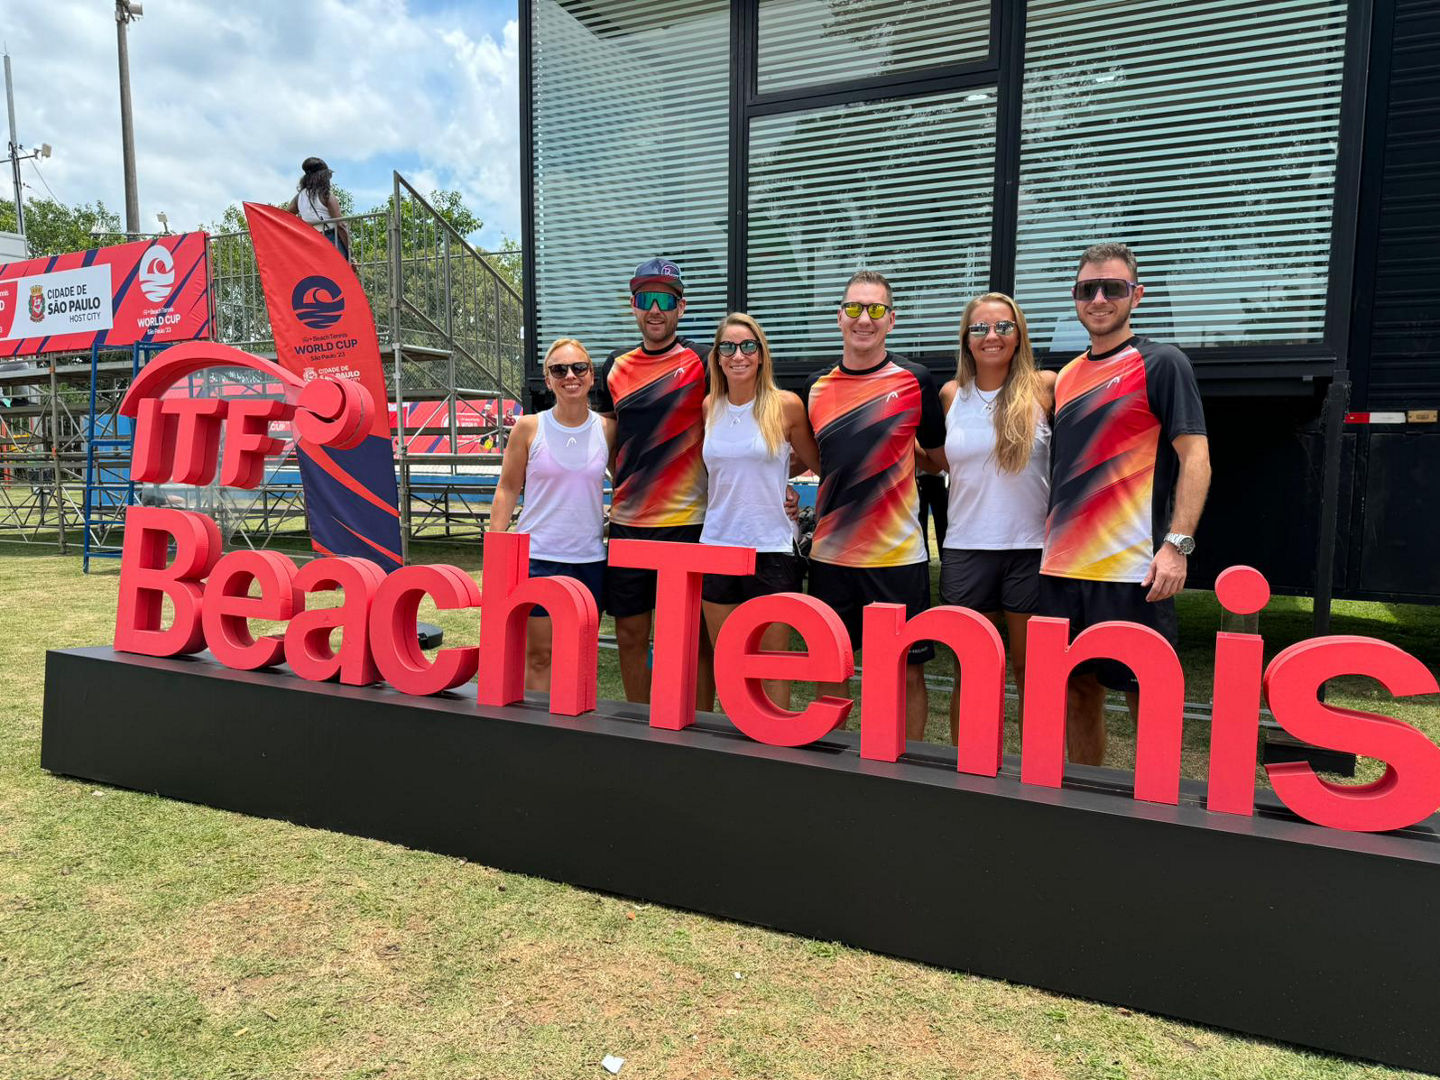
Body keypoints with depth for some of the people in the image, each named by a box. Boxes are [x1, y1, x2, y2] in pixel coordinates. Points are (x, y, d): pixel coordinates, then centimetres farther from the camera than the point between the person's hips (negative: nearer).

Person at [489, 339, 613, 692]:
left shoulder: (607, 429, 1)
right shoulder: (529, 427, -3)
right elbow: (507, 489, 1)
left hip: (590, 558, 2)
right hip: (537, 555, -2)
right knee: (539, 654, 2)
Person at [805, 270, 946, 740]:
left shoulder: (914, 380, -4)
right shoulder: (816, 386, 6)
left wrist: (891, 461, -4)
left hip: (898, 555, -3)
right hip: (830, 554, 3)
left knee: (907, 672, 6)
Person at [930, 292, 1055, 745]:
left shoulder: (1045, 387, -2)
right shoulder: (951, 394, 7)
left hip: (1030, 548, -2)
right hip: (965, 549, 3)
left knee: (1030, 671, 8)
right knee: (968, 673, 11)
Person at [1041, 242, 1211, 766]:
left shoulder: (1161, 363, -1)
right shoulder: (1066, 376, 16)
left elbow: (1195, 458, -8)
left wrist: (1176, 544, -17)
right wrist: (1050, 542, 14)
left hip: (1133, 568, -6)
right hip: (1062, 568, 6)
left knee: (1146, 696, 1)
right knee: (1077, 693, 13)